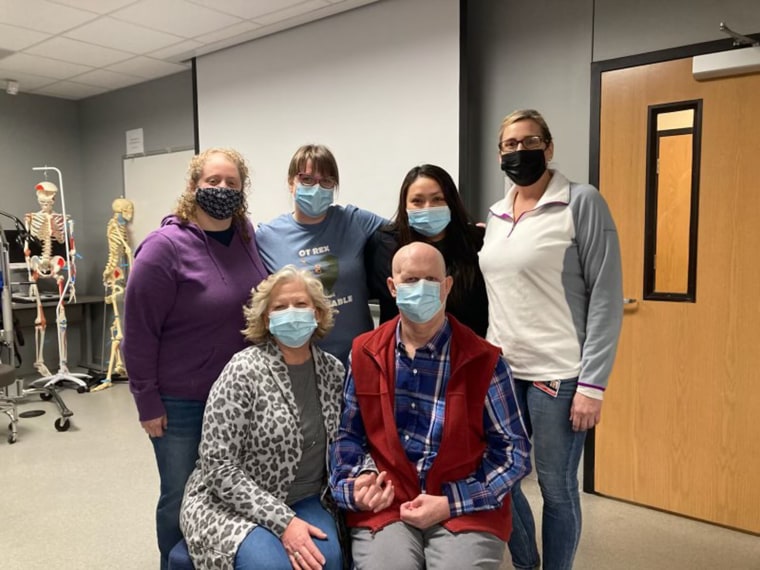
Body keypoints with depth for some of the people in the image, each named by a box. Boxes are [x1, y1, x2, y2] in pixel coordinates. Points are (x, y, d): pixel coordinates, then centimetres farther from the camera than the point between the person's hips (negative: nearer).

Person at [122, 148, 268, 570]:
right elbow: (139, 330, -13)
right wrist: (147, 402, -11)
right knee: (182, 499, 12)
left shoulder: (249, 237, 0)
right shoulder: (166, 246, -16)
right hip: (181, 401, -4)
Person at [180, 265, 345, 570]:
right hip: (229, 504, -3)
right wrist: (283, 521, -23)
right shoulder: (243, 371, -15)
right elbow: (218, 467, -17)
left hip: (303, 503, 4)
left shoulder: (334, 371, 0)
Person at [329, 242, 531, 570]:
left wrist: (451, 504, -10)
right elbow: (348, 433, 13)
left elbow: (514, 451, -1)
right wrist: (358, 481, -7)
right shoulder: (365, 353, 5)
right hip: (383, 506, 1)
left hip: (467, 508, -1)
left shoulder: (483, 360, -3)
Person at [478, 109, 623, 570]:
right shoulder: (497, 214, 12)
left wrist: (592, 383, -14)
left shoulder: (582, 203, -6)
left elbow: (606, 297, -9)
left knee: (557, 488, 5)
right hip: (500, 371, 6)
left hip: (558, 373, -5)